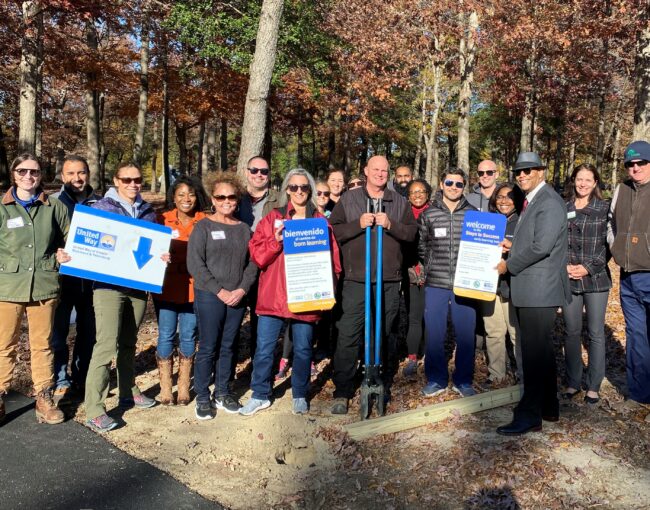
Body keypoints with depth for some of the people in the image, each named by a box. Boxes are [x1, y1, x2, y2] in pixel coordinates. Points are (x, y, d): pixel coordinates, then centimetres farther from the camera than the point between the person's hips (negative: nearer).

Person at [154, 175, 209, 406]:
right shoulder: (162, 220, 2)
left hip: (194, 288, 0)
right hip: (166, 288, 0)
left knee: (188, 336, 8)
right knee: (166, 336, 4)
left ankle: (184, 386, 23)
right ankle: (165, 387, 17)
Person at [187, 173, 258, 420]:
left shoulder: (244, 229, 10)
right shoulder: (203, 226, -2)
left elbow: (252, 263, 8)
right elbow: (195, 264, -9)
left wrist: (242, 289, -7)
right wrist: (220, 291, -13)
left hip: (237, 297, 4)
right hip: (209, 296, -4)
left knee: (228, 347, 11)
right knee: (208, 348, 1)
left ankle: (222, 393, 25)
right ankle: (202, 397, 14)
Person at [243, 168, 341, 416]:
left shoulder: (321, 221, 6)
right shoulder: (273, 218, 7)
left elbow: (332, 258, 5)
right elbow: (256, 253, 0)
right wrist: (276, 239, -16)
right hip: (273, 295, 1)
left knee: (303, 349, 10)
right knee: (264, 348, 5)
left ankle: (300, 395, 27)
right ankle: (260, 395, 21)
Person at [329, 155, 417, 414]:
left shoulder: (399, 202, 12)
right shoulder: (348, 200, 6)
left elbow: (412, 232, 4)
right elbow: (333, 231, -1)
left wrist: (391, 225, -11)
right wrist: (358, 224, -14)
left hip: (389, 280, 2)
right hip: (356, 279, -2)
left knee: (384, 334, 12)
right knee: (348, 335, -5)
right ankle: (342, 392, 4)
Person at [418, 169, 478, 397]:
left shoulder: (473, 213, 5)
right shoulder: (428, 215, 4)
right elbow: (420, 246, 9)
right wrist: (431, 267, 4)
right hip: (435, 284, 0)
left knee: (466, 334, 7)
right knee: (434, 334, 6)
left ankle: (463, 381, 22)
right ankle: (436, 380, 21)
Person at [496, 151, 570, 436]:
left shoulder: (549, 202, -13)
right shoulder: (531, 201, 18)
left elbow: (541, 246, -22)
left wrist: (508, 265, -13)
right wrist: (512, 246, 9)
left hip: (540, 290, -10)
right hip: (529, 291, 10)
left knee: (535, 352, -4)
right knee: (541, 350, 17)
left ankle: (530, 415, 4)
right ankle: (548, 407, 28)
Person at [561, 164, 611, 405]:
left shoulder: (604, 208, 2)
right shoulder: (563, 209, 6)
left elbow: (609, 244, -1)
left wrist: (589, 268, -10)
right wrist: (565, 266, -6)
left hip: (596, 278, -1)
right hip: (568, 278, 1)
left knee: (596, 333, 4)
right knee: (572, 332, 8)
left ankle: (594, 386, 15)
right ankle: (573, 382, 20)